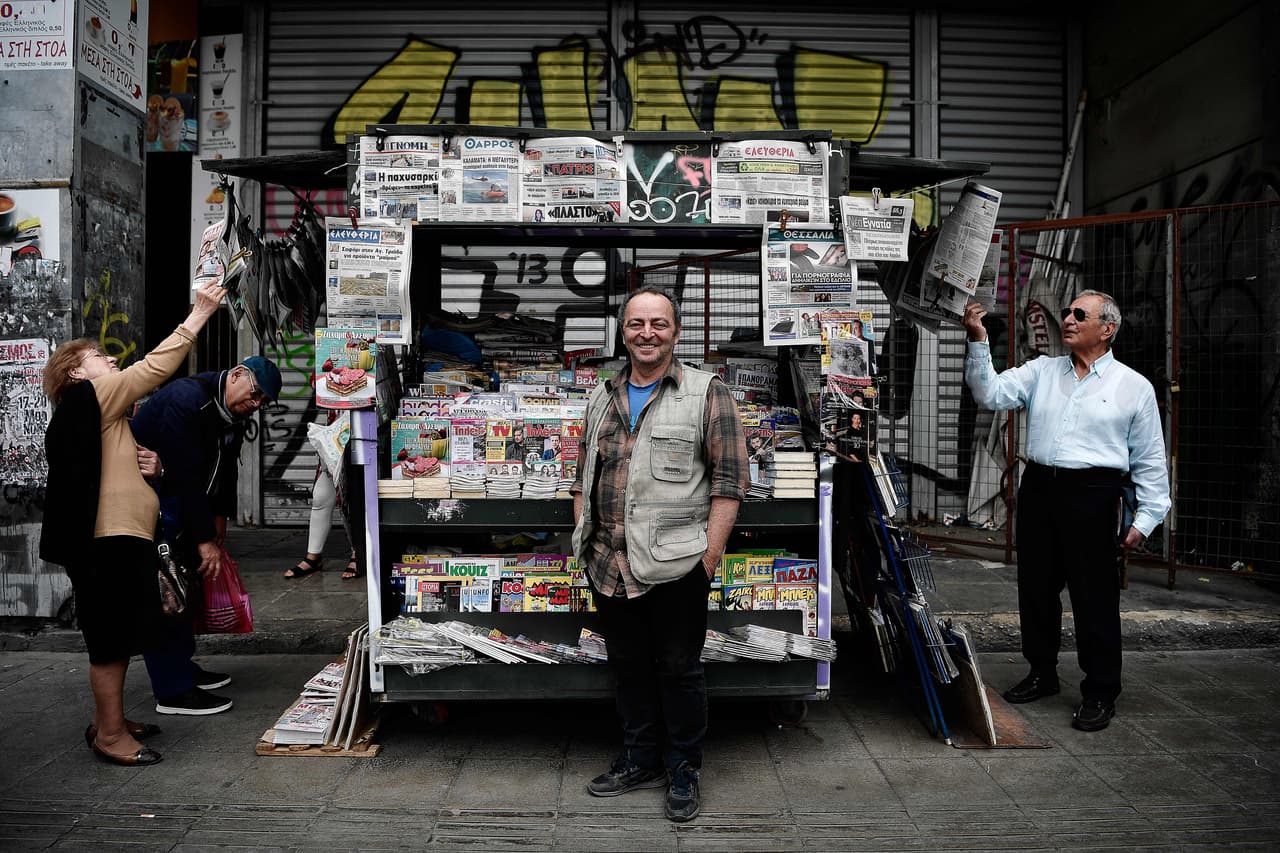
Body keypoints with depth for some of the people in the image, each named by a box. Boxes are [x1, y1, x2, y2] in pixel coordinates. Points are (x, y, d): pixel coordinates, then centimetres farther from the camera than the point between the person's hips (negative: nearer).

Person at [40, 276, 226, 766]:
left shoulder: (93, 412, 23)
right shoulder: (86, 399, -8)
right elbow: (154, 369, -16)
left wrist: (146, 465, 5)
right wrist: (198, 316, -15)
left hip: (121, 539, 10)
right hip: (108, 542, -10)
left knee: (116, 638, 16)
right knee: (112, 638, -4)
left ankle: (107, 721, 26)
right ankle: (110, 735, 3)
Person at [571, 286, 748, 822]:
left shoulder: (706, 393, -3)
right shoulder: (602, 398, 12)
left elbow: (729, 478, -7)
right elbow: (584, 476, 18)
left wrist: (710, 552, -12)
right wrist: (583, 541, 10)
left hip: (676, 563, -5)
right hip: (609, 564, 5)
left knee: (679, 668, 7)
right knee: (629, 666, 17)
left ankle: (684, 770, 25)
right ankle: (640, 759, 34)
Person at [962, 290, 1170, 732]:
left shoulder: (1135, 387, 3)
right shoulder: (1042, 371, 11)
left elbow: (1150, 460, 3)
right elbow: (991, 393, -2)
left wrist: (1146, 518, -3)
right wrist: (978, 340, -12)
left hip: (1092, 496, -4)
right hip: (1038, 488, 4)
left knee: (1095, 597, 1)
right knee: (1035, 588, 13)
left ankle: (1100, 692, 16)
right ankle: (1042, 673, 30)